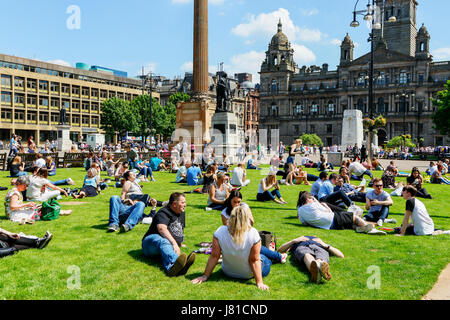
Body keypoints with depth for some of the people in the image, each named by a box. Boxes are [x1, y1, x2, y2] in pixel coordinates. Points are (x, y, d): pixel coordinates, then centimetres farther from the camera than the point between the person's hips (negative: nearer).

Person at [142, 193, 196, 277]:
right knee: (163, 242, -41)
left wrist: (179, 244, 38)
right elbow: (161, 228, -29)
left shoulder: (182, 213, 20)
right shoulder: (163, 213, -9)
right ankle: (175, 261, -75)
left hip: (171, 245, 5)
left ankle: (171, 267, -73)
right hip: (152, 241, -5)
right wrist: (174, 243, -40)